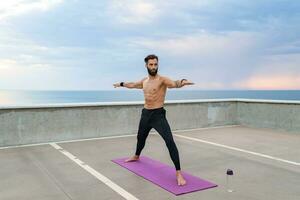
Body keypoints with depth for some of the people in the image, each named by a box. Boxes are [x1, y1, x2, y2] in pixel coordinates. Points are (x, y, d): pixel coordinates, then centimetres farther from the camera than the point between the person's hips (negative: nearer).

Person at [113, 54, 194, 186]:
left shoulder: (162, 79, -13)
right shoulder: (144, 81, 9)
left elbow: (174, 84, -34)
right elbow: (132, 85, 30)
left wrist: (182, 82, -57)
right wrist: (121, 84, 44)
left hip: (158, 114, -7)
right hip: (145, 114, 7)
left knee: (170, 142, -21)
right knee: (140, 138, 28)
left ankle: (178, 173, -18)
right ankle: (136, 156, 58)